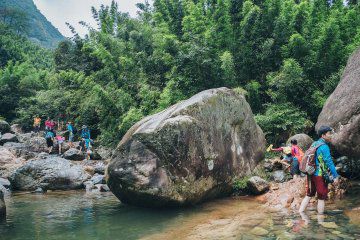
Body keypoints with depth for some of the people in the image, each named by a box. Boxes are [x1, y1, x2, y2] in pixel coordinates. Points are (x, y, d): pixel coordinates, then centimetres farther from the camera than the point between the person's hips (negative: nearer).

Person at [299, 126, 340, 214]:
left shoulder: (314, 144, 11)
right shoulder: (324, 146, -15)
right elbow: (329, 162, -18)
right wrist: (336, 176, -15)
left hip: (311, 174, 8)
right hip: (319, 175, -8)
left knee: (309, 195, 15)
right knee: (321, 198, 4)